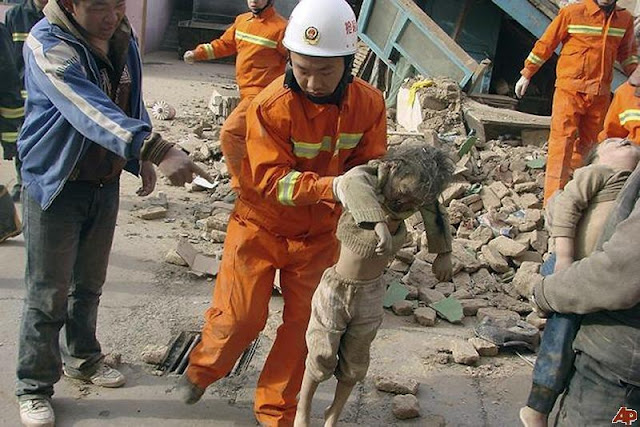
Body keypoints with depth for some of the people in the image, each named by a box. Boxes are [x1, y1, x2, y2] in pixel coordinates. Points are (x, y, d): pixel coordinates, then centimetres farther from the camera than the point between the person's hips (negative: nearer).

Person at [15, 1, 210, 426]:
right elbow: (92, 112, -40)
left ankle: (82, 356, 42)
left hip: (106, 183, 6)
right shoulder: (48, 45, -25)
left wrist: (141, 160, 6)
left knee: (89, 283, 21)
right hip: (55, 186, -6)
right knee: (48, 294, 3)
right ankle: (34, 387, 21)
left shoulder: (123, 39, -1)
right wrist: (159, 150, -51)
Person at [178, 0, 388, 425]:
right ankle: (202, 370, 35)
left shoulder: (369, 103, -14)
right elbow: (272, 178, -28)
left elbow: (370, 164, -7)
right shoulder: (270, 106, -26)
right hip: (261, 226, -3)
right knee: (239, 317, 2)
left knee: (304, 324, 9)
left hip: (318, 235, 3)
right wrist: (333, 187, -42)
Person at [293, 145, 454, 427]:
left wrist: (443, 252, 11)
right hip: (337, 289, -4)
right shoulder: (368, 179, -27)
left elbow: (435, 213, 11)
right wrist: (379, 222, -63)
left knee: (354, 362, 18)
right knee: (322, 358, 14)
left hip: (371, 293, 5)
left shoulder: (412, 191, -11)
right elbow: (351, 185, -52)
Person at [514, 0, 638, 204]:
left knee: (589, 143, 8)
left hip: (600, 94, 5)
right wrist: (526, 75, 6)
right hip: (570, 89, -5)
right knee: (562, 140, -11)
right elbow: (545, 44, 3)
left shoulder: (625, 19, 10)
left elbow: (627, 52, 26)